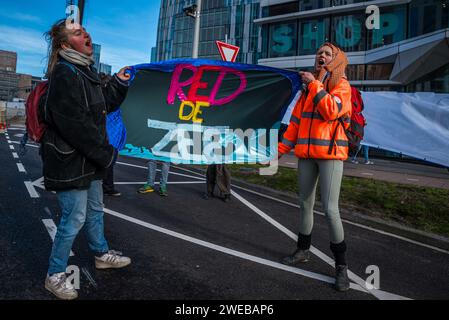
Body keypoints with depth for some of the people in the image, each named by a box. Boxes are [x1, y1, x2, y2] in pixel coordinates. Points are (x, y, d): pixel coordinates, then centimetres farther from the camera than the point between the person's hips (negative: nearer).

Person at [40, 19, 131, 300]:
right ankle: (55, 276, 20)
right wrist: (106, 154, -18)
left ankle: (102, 255, 42)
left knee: (95, 210, 22)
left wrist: (120, 83, 5)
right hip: (69, 161, -10)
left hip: (89, 159, 10)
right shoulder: (64, 74, -17)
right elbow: (75, 125, -25)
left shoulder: (85, 71, 14)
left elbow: (104, 105, 18)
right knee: (75, 218, 0)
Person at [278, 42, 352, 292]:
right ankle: (303, 250, 28)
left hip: (330, 154, -5)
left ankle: (341, 265, 5)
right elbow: (295, 122, 13)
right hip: (306, 153, 6)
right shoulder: (307, 89, 15)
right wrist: (281, 148, 8)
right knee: (305, 204, 12)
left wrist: (314, 84, -15)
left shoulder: (342, 85, 0)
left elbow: (331, 111, -20)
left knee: (330, 209, -10)